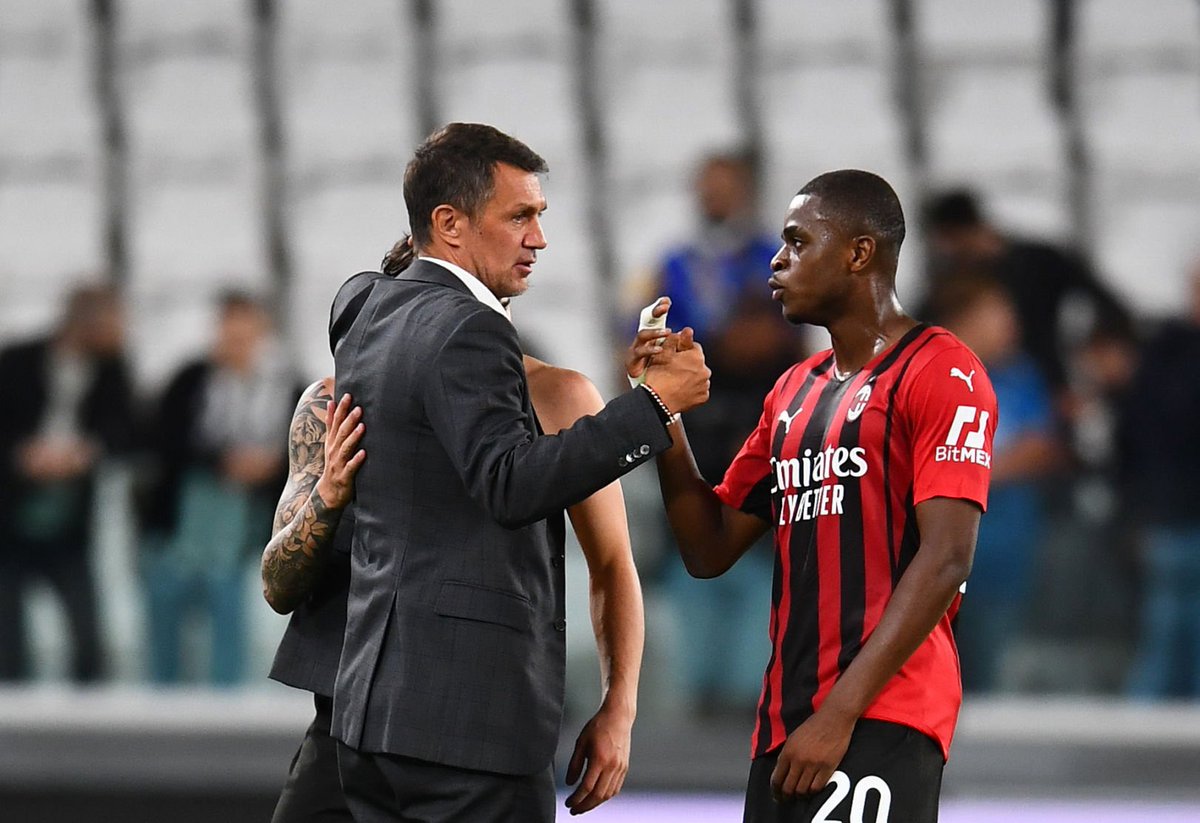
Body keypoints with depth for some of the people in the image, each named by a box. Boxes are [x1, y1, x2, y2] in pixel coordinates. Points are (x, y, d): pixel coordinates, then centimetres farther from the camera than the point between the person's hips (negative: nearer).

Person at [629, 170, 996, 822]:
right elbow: (710, 551, 20)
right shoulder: (793, 391, 20)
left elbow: (945, 560, -14)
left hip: (879, 722, -8)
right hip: (786, 721, 8)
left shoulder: (939, 373, -5)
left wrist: (840, 713, -20)